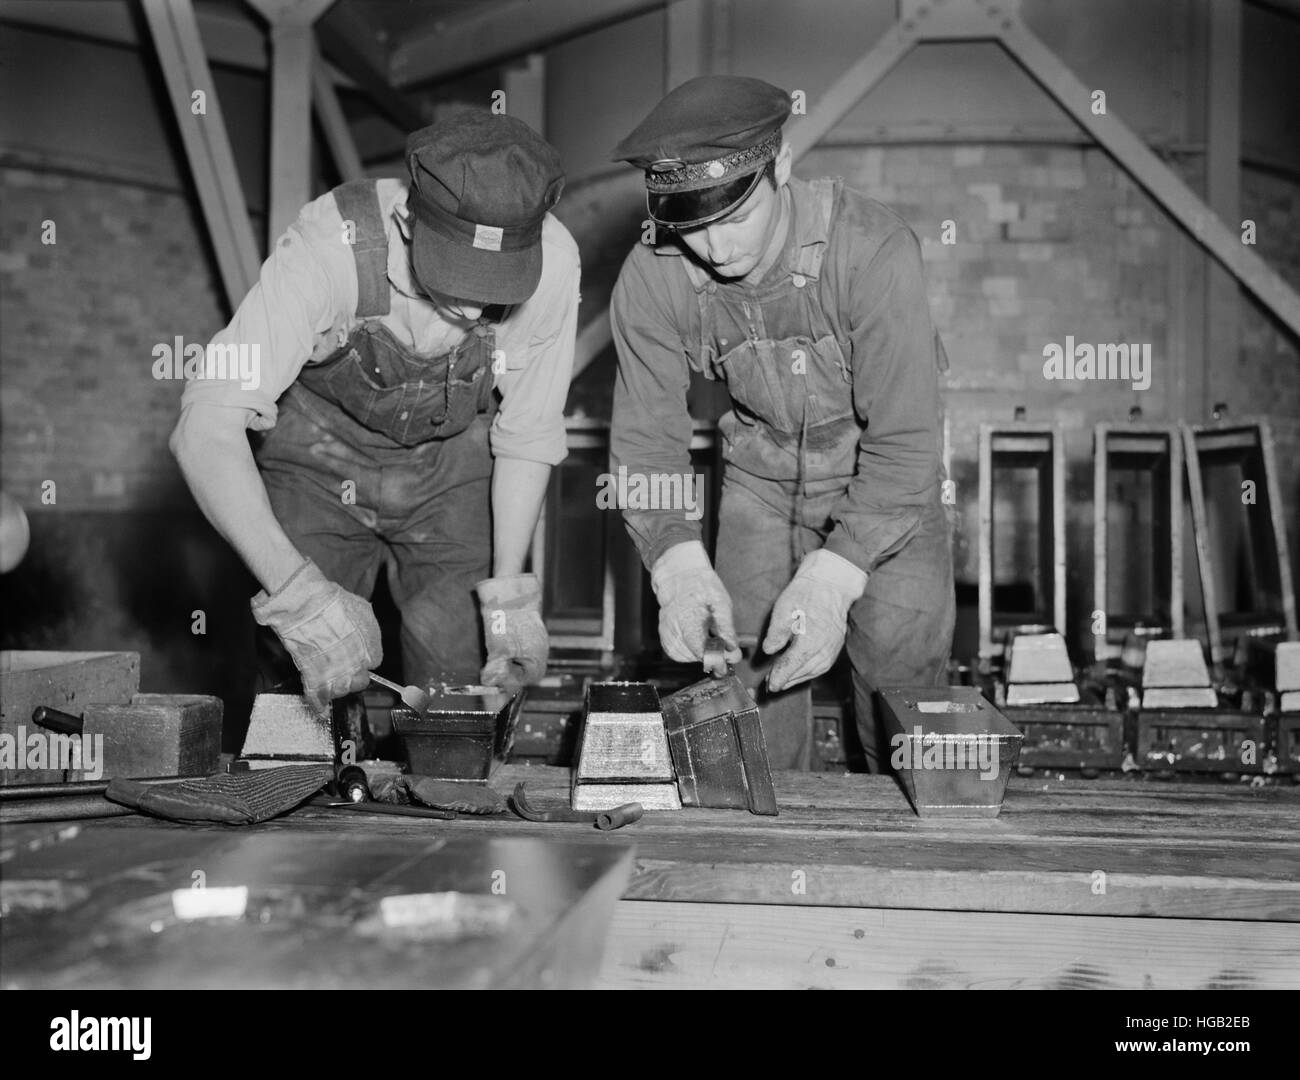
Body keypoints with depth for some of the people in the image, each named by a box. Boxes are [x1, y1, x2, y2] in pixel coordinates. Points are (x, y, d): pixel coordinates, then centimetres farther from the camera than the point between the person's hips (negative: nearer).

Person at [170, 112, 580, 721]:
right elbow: (205, 428, -40)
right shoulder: (329, 247, -35)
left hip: (453, 468, 2)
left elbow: (527, 435, -12)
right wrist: (297, 588, -50)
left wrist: (506, 593, -16)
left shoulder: (552, 262, -27)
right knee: (312, 702, -5)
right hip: (320, 461, -1)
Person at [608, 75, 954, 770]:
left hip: (883, 484, -2)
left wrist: (832, 576, -39)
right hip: (760, 483, 3)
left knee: (902, 694, -3)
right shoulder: (651, 279, -20)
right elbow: (645, 438, -15)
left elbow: (903, 439, -29)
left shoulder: (873, 251, -31)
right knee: (747, 691, -1)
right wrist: (679, 564, -32)